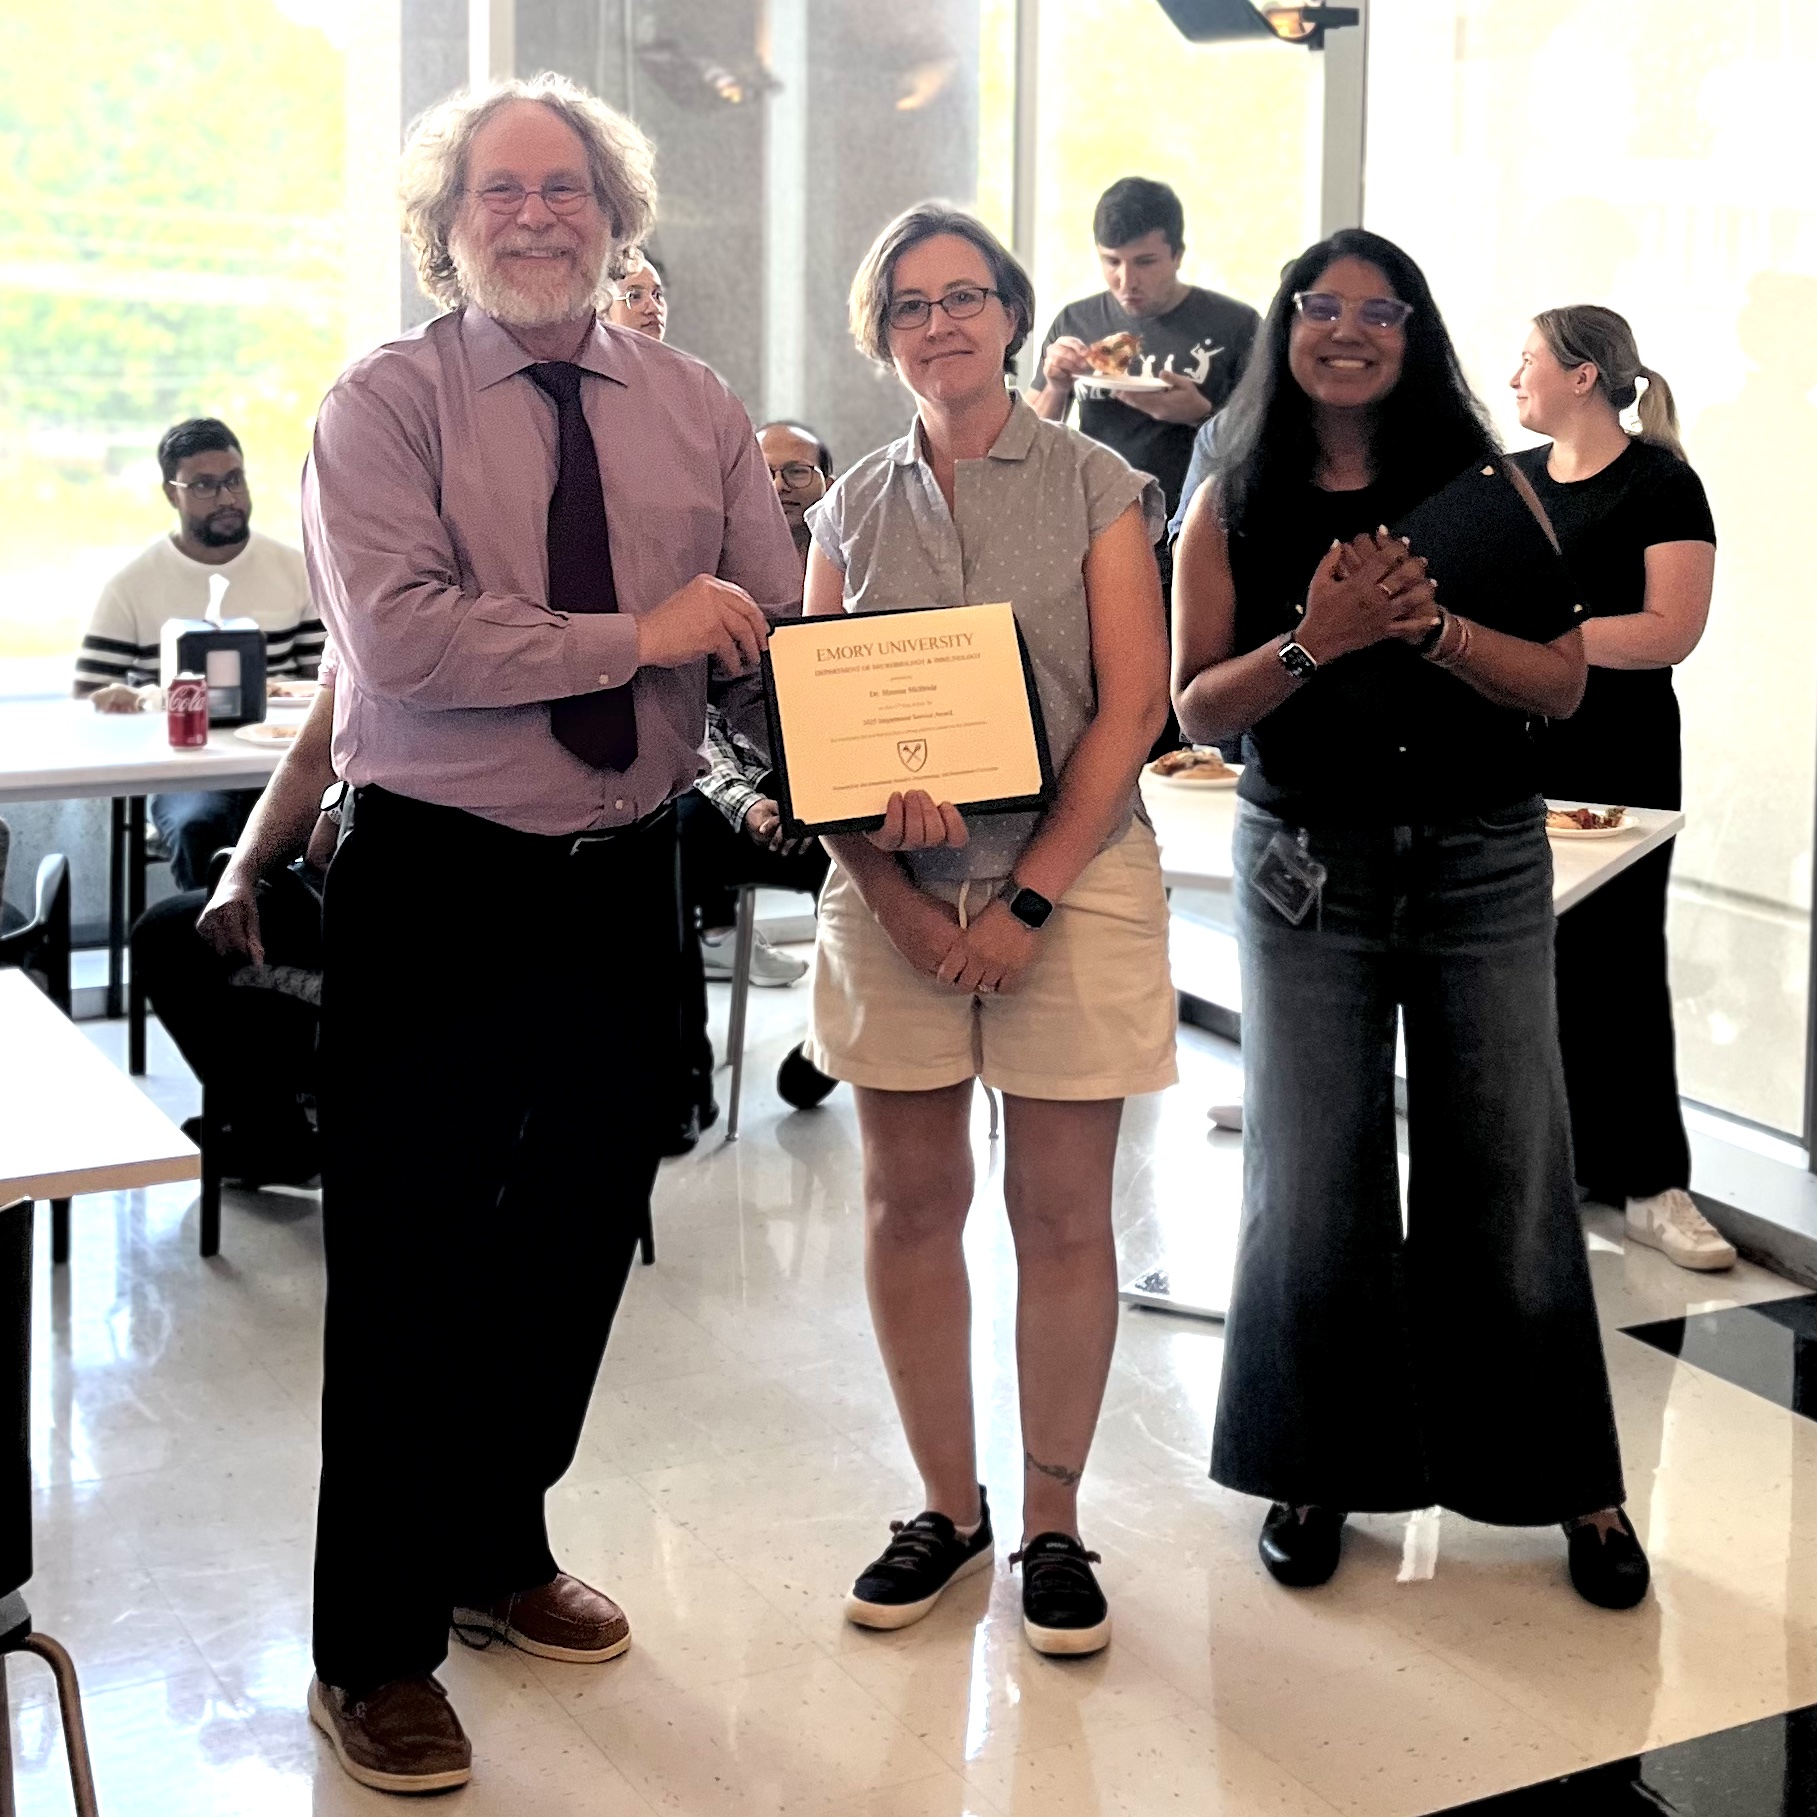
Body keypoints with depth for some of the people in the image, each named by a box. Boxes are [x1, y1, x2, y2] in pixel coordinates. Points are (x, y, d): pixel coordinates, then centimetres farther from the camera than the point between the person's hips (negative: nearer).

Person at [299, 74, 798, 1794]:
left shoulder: (695, 412, 6)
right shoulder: (383, 405, -8)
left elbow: (786, 638, 0)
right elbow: (398, 638, -22)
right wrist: (635, 636, -20)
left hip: (622, 880, 5)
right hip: (434, 883, -5)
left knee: (578, 1241, 17)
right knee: (408, 1264, 2)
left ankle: (497, 1549, 40)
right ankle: (372, 1647, 17)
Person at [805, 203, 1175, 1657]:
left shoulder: (1097, 488, 2)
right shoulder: (853, 510, 10)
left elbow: (1131, 705, -5)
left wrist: (1031, 897, -13)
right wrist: (894, 895, -8)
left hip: (1071, 881, -2)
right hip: (893, 892, 3)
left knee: (1063, 1212, 1)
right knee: (911, 1204, 6)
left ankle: (1055, 1524, 15)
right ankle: (945, 1505, 20)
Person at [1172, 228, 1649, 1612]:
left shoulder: (1479, 485, 2)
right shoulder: (1236, 504, 3)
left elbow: (1563, 681, -2)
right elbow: (1198, 708, -2)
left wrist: (1433, 627, -17)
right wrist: (1314, 640, -18)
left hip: (1482, 865, 0)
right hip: (1308, 872, 0)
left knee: (1509, 1178, 3)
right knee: (1310, 1184, 5)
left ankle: (1570, 1482, 17)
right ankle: (1319, 1468, 22)